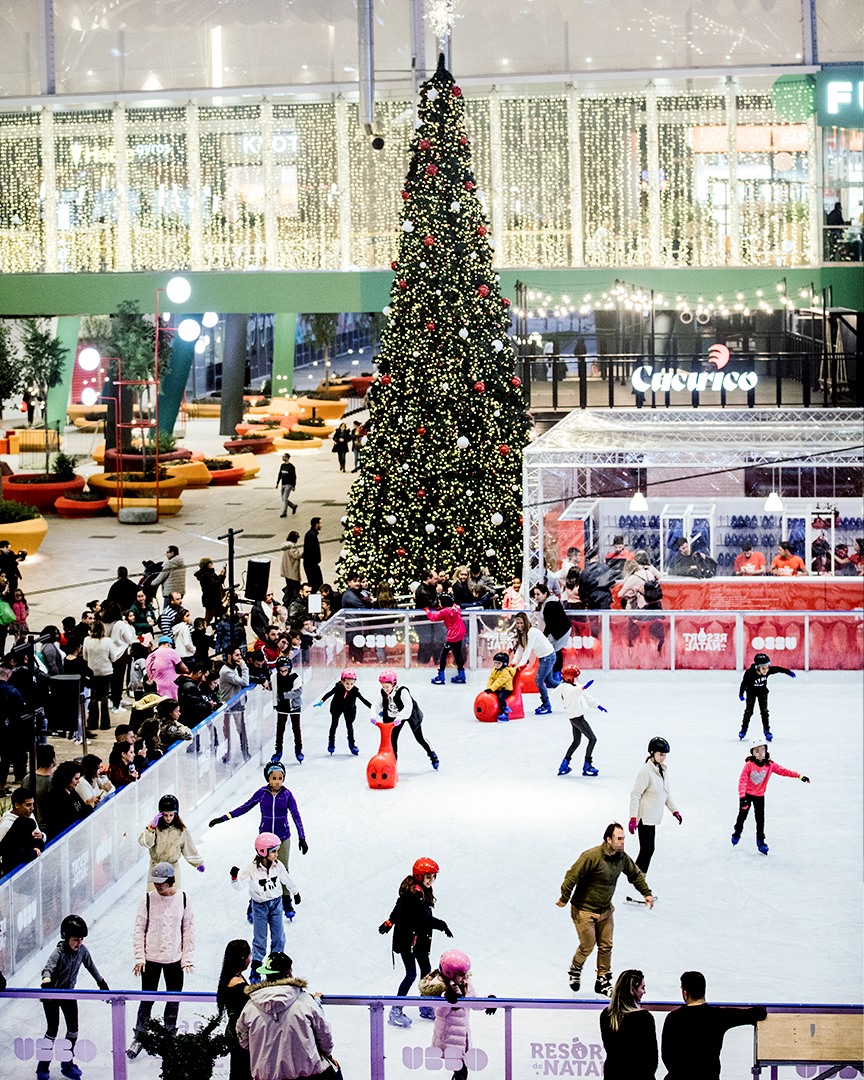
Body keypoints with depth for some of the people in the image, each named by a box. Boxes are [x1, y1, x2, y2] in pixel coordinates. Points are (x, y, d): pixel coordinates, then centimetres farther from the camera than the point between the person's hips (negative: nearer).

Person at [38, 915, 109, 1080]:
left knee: (73, 1029, 6)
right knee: (52, 1030, -4)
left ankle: (68, 1064, 23)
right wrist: (46, 980, -67)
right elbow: (48, 967, -46)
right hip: (52, 995, -6)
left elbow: (90, 965, 8)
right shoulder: (59, 953, -28)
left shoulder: (82, 950, -10)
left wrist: (101, 982, 17)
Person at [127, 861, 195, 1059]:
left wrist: (188, 958, -2)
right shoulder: (148, 900, -7)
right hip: (151, 959, -1)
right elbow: (139, 930, -2)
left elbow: (188, 929, 1)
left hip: (174, 959, 1)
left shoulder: (182, 900, -5)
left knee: (173, 1000, 10)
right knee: (147, 1000, 6)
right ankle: (138, 1038, 20)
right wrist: (139, 957, -6)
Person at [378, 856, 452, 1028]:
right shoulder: (414, 893, -24)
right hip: (407, 938, -10)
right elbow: (423, 917, -28)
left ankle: (426, 1007, 27)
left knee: (426, 969, 15)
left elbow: (399, 906, 21)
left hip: (420, 938, 10)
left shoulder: (422, 890, 8)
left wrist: (389, 922, 32)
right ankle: (396, 1011, -1)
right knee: (411, 974, -8)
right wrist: (441, 925, -20)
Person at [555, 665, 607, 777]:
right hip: (577, 717, -10)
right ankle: (587, 766, -4)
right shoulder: (567, 688, -19)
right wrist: (583, 688, -60)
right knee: (592, 739, -7)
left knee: (576, 741, 20)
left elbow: (586, 696, 20)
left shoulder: (574, 686, 12)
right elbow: (573, 693, -44)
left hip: (576, 717, 10)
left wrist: (597, 705, 19)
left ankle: (564, 765, 25)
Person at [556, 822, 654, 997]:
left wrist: (647, 893, 15)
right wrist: (564, 898, -18)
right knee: (587, 945, -2)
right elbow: (572, 875, -22)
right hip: (584, 909, -6)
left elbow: (636, 874, 15)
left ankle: (603, 981, 20)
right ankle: (575, 970, 28)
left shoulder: (622, 857, -3)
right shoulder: (591, 856, -26)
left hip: (605, 910, 6)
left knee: (606, 946, 7)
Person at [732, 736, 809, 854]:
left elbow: (783, 771, -5)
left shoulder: (770, 765, -8)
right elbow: (742, 780, -23)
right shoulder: (749, 765, -20)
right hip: (747, 794, -2)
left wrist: (799, 776, -13)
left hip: (759, 796, 2)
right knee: (742, 815, 13)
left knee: (760, 819, 1)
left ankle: (760, 841, 11)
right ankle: (737, 833, 39)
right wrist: (742, 796, -32)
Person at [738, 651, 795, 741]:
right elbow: (744, 683, -23)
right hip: (751, 692, -2)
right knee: (749, 710, -1)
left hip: (762, 691, 2)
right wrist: (741, 694, -18)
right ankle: (744, 728, 15)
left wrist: (789, 672, -6)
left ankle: (766, 729, 5)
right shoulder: (749, 673, -35)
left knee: (764, 710, -4)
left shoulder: (769, 670, -27)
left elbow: (778, 669, -11)